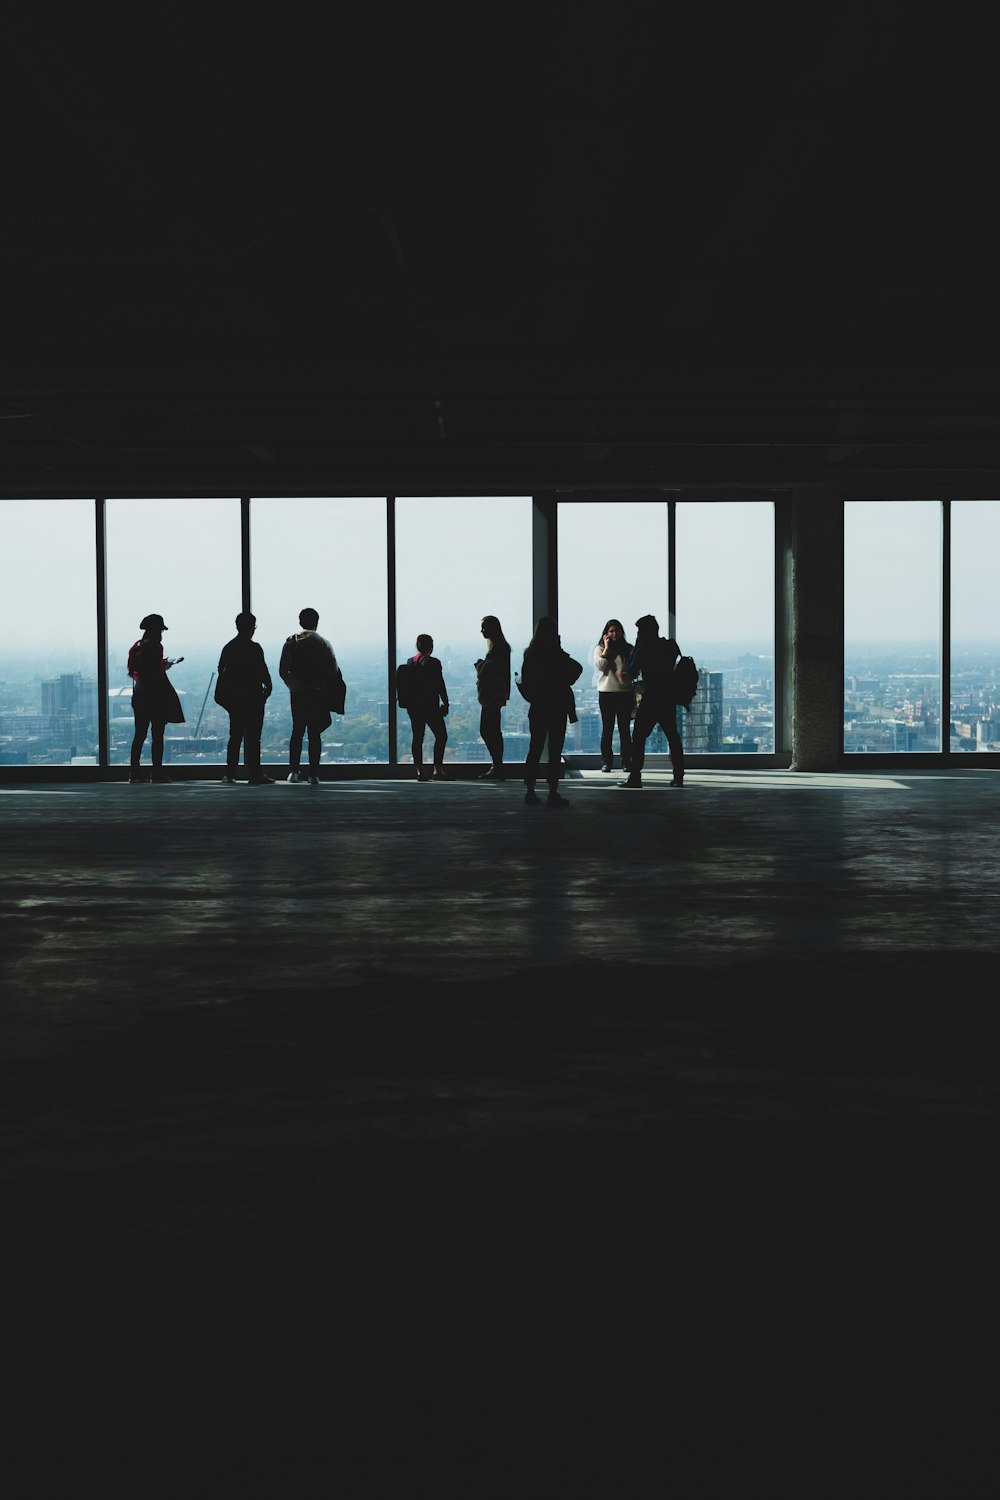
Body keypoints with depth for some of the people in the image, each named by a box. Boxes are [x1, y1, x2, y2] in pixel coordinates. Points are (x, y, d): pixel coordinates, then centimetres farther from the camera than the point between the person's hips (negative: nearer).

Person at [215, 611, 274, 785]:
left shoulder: (228, 647, 7)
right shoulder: (254, 648, -13)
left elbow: (221, 670, 11)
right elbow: (262, 671, -13)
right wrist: (268, 687, 3)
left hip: (233, 698, 6)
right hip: (252, 698, -6)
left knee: (235, 736, 12)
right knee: (252, 737, -3)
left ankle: (230, 774, 10)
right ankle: (254, 775, -3)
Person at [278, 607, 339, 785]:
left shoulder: (291, 642, 3)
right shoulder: (323, 642, 0)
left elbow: (282, 671, 1)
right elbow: (333, 669, -2)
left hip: (297, 693, 1)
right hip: (318, 693, -1)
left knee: (297, 730, 13)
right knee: (315, 733, 1)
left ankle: (294, 771, 4)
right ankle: (313, 774, -3)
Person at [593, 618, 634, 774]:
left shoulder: (628, 649, 8)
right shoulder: (600, 648, 5)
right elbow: (600, 666, -11)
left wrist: (630, 674, -11)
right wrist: (607, 648, -8)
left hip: (625, 692, 1)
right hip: (606, 692, -1)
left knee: (625, 728, 2)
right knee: (607, 727, 1)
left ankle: (626, 761, 5)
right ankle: (606, 761, 5)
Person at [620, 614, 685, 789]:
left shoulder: (644, 649, -11)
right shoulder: (671, 646, 5)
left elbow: (632, 671, -1)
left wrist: (635, 648, 2)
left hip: (650, 699, -6)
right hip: (669, 698, 6)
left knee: (638, 737, -3)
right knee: (673, 737, 13)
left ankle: (635, 777, -8)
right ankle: (678, 776, 11)